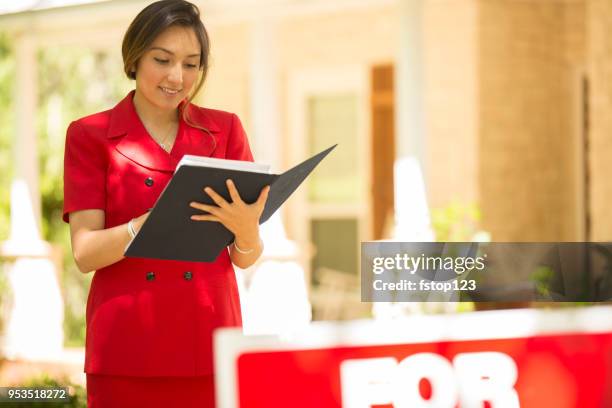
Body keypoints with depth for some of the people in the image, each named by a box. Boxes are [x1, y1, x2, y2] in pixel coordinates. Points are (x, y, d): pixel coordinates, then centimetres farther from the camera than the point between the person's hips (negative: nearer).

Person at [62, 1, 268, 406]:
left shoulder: (225, 130, 9)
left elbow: (246, 258, 4)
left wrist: (246, 228, -19)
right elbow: (85, 254, -6)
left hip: (208, 345, 2)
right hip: (127, 351, -2)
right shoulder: (89, 135, 3)